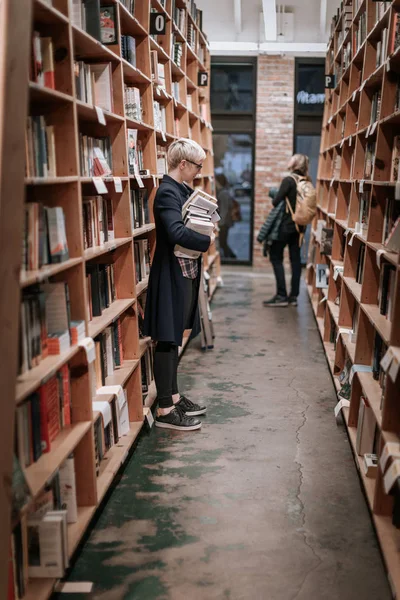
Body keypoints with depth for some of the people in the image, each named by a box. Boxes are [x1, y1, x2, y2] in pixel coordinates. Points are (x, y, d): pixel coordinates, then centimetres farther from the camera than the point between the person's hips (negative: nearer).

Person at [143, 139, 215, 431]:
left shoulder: (183, 190, 12)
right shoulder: (167, 192, -17)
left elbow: (192, 222, 18)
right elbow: (177, 232, -30)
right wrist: (207, 241, -16)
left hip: (185, 274, 10)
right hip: (172, 275, -10)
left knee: (174, 339, 17)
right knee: (168, 340, -3)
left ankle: (173, 397, 29)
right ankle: (165, 410, 6)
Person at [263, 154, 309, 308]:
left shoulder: (288, 180, -13)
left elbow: (276, 202, -16)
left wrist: (276, 198, 5)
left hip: (286, 224, -6)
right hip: (299, 225, 6)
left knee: (276, 257, 3)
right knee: (295, 259, 8)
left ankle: (281, 296, 0)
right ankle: (293, 296, 12)